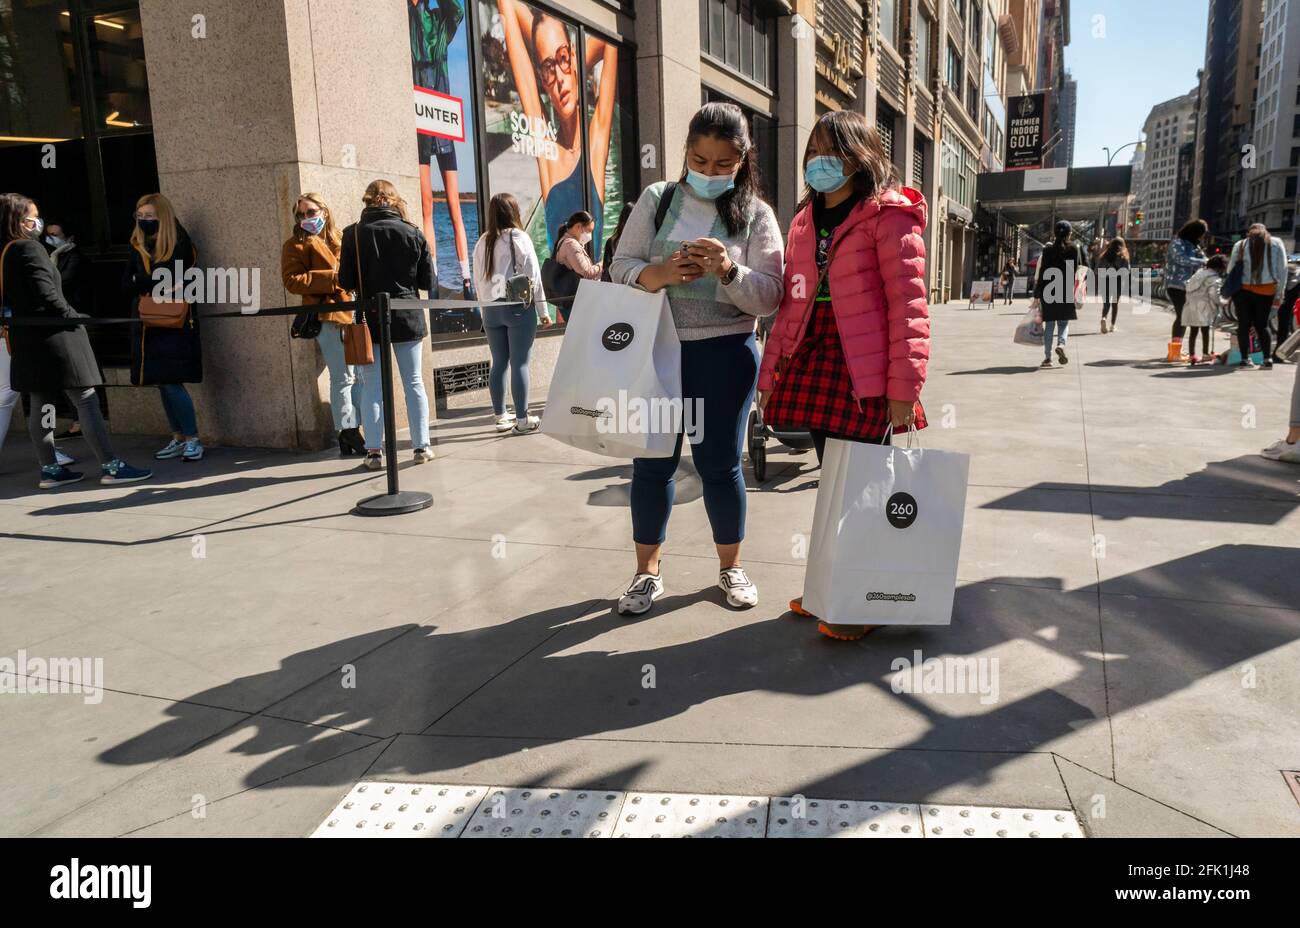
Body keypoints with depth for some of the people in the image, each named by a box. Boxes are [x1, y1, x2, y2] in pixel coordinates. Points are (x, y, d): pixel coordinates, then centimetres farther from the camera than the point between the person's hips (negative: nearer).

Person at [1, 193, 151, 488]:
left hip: (27, 338, 9)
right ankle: (111, 466, -9)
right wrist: (74, 316, -7)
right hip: (54, 335, -9)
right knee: (86, 400, -8)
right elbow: (46, 294, -18)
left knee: (40, 404, 11)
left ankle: (49, 470, 15)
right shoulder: (29, 248, -13)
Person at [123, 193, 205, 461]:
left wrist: (140, 282, -2)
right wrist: (151, 282, -11)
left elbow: (170, 280, -16)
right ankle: (178, 439, 16)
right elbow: (126, 286, 6)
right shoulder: (138, 247, 12)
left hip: (173, 325, -6)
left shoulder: (178, 244, -6)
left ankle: (193, 439, -1)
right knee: (162, 384, 8)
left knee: (171, 382, -12)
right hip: (147, 325, 7)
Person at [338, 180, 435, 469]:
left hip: (371, 320, -1)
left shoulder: (353, 234, -6)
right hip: (408, 318, 1)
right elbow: (428, 283, -2)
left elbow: (345, 282, -6)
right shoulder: (413, 233, -3)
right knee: (414, 383, 10)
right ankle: (421, 446, 12)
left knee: (372, 386, 7)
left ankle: (374, 451, 7)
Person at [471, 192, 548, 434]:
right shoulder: (519, 238, -4)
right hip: (519, 307, -5)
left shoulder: (482, 242, 9)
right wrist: (542, 311, -1)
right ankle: (522, 418, -3)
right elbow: (533, 275, -5)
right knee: (520, 363, -4)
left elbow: (478, 280, 11)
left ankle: (501, 416, 16)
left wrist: (487, 304, 16)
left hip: (491, 310, 5)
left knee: (499, 363, 10)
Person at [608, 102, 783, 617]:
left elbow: (769, 297, -5)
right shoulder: (657, 199, 4)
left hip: (725, 353, -1)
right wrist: (660, 274, -21)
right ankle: (647, 571, 21)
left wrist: (728, 269, -24)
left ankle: (730, 566, 26)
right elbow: (621, 267, 1)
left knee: (720, 463, 6)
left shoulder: (756, 215, 1)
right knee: (653, 461, 6)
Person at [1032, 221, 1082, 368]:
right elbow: (1078, 269, 3)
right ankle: (1061, 343, -17)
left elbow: (1042, 273, -3)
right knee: (1064, 321, 12)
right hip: (1066, 290, 0)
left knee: (1049, 324, 6)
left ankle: (1047, 357, 3)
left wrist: (1037, 295, 0)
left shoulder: (1048, 249, -2)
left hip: (1049, 290, 0)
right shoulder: (1074, 249, 0)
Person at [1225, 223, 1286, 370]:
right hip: (1266, 290, 1)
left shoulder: (1240, 245, 8)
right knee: (1262, 324, 12)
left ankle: (1245, 358, 1)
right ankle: (1267, 358, 7)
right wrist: (1279, 294, 8)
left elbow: (1230, 269, 4)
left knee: (1244, 324, 5)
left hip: (1242, 289, -1)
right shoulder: (1276, 243, 9)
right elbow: (1282, 270, 6)